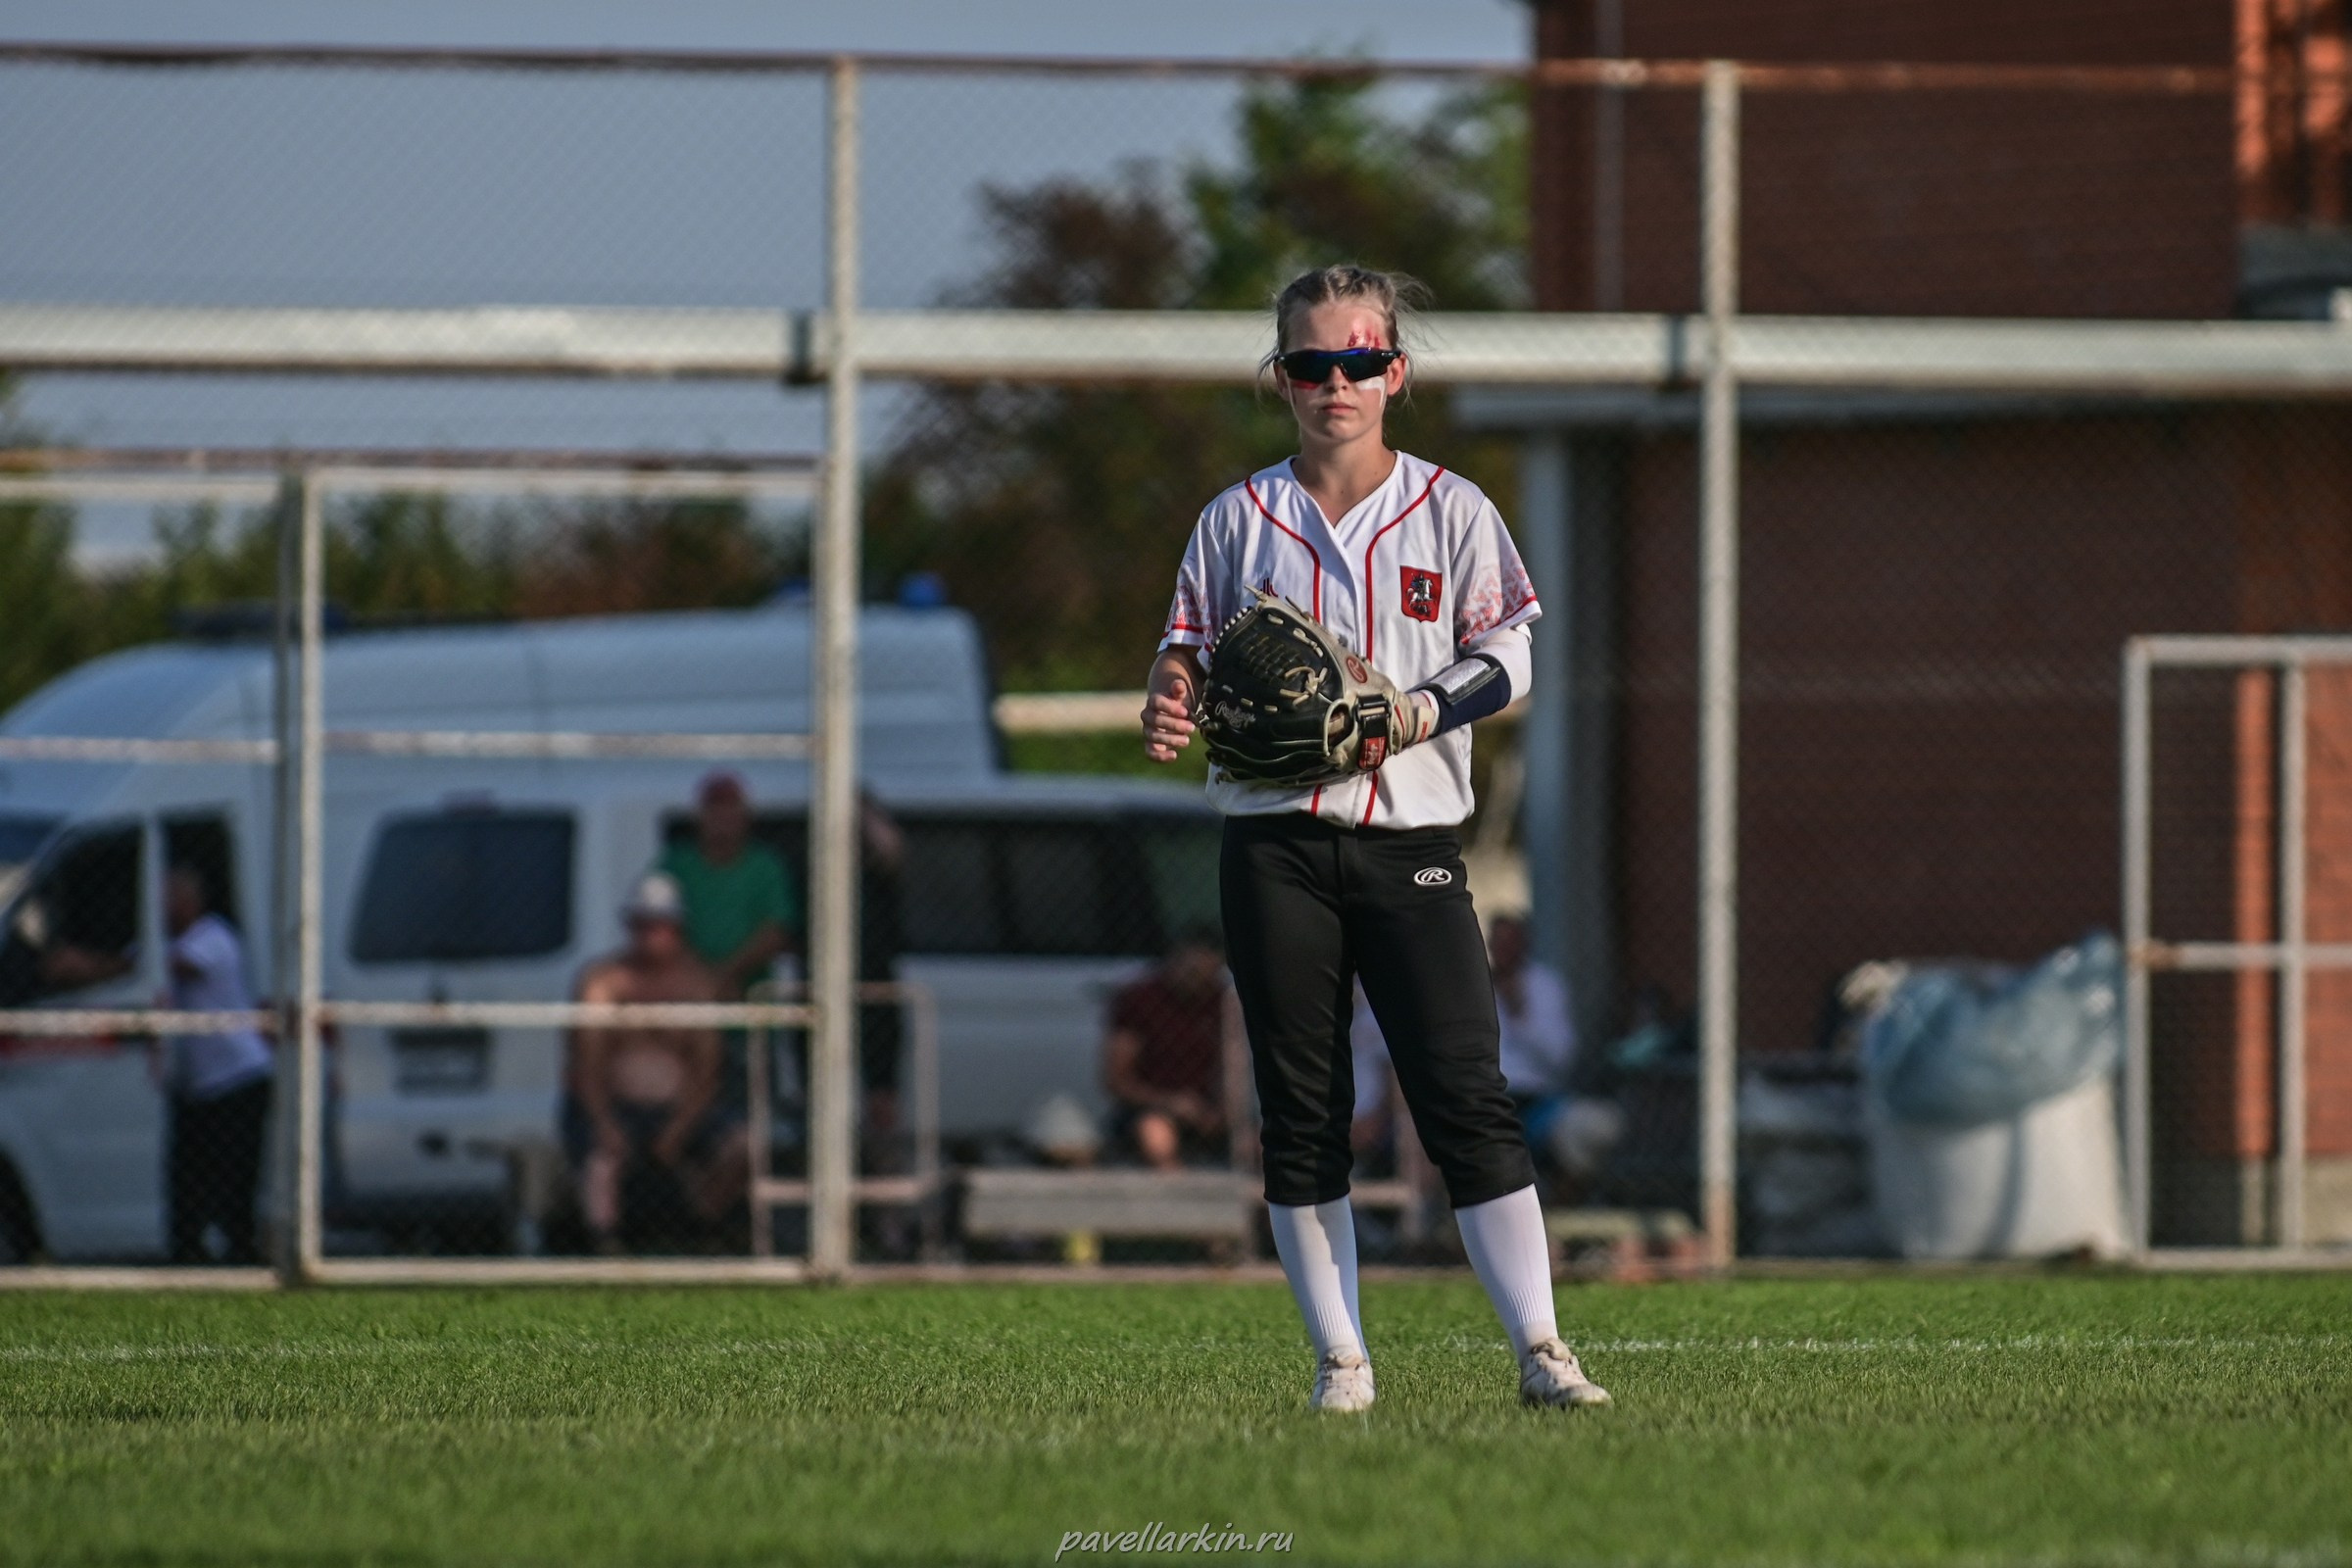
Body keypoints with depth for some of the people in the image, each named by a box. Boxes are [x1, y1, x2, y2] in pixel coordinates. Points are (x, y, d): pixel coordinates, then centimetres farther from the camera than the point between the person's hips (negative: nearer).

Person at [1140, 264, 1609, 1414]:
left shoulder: (1449, 510, 5)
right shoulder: (1240, 521, 8)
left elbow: (1505, 651, 4)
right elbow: (1193, 652, 10)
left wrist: (1420, 713, -14)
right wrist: (1172, 707, -13)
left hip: (1408, 837, -1)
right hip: (1274, 844, 1)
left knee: (1466, 1098, -8)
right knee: (1300, 1113, 2)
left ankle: (1540, 1352, -8)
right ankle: (1339, 1361, 9)